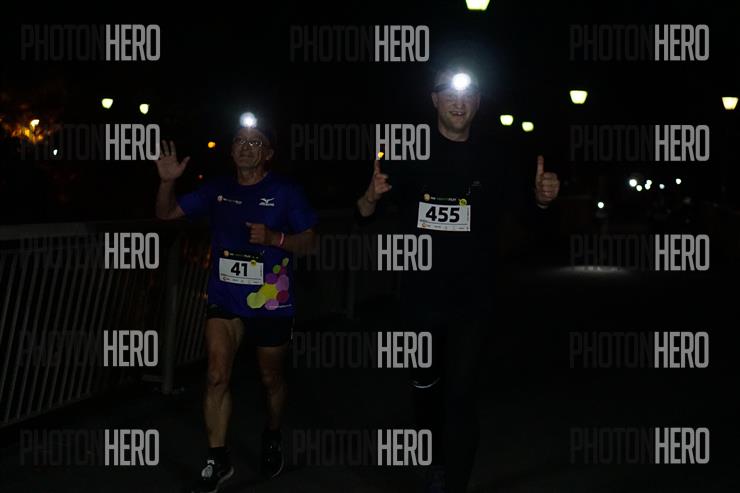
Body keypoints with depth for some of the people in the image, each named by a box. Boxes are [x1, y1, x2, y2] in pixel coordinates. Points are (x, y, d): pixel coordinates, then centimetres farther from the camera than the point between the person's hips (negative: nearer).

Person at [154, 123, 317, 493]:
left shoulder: (285, 192, -6)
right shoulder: (217, 190, 3)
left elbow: (308, 241, -4)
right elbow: (166, 214, 6)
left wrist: (274, 238, -22)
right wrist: (167, 182, -13)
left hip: (271, 302, -2)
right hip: (224, 298, 2)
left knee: (271, 378, 14)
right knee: (217, 375, -10)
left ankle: (272, 438, 41)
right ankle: (218, 460, -1)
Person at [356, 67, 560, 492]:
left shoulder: (493, 157, 0)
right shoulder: (411, 151, -2)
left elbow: (525, 211, 8)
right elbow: (366, 216, -6)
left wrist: (541, 197, -15)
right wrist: (371, 197, -30)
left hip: (474, 299, -1)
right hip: (422, 294, 1)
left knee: (461, 396, -6)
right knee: (427, 385, 16)